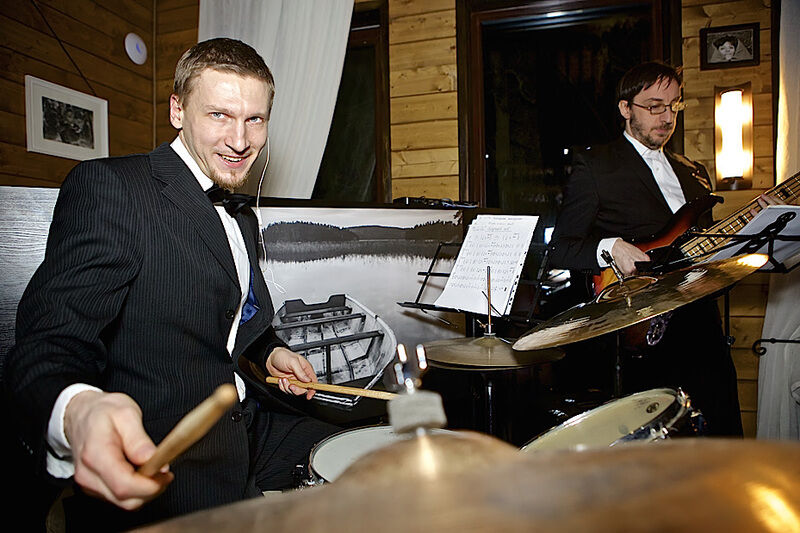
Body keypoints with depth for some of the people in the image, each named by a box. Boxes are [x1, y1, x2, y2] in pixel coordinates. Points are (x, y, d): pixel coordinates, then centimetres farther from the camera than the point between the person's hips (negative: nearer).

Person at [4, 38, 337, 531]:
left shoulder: (243, 219, 14)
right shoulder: (108, 186, -13)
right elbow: (48, 347, -21)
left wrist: (268, 352, 6)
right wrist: (78, 411, -43)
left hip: (247, 430, 8)